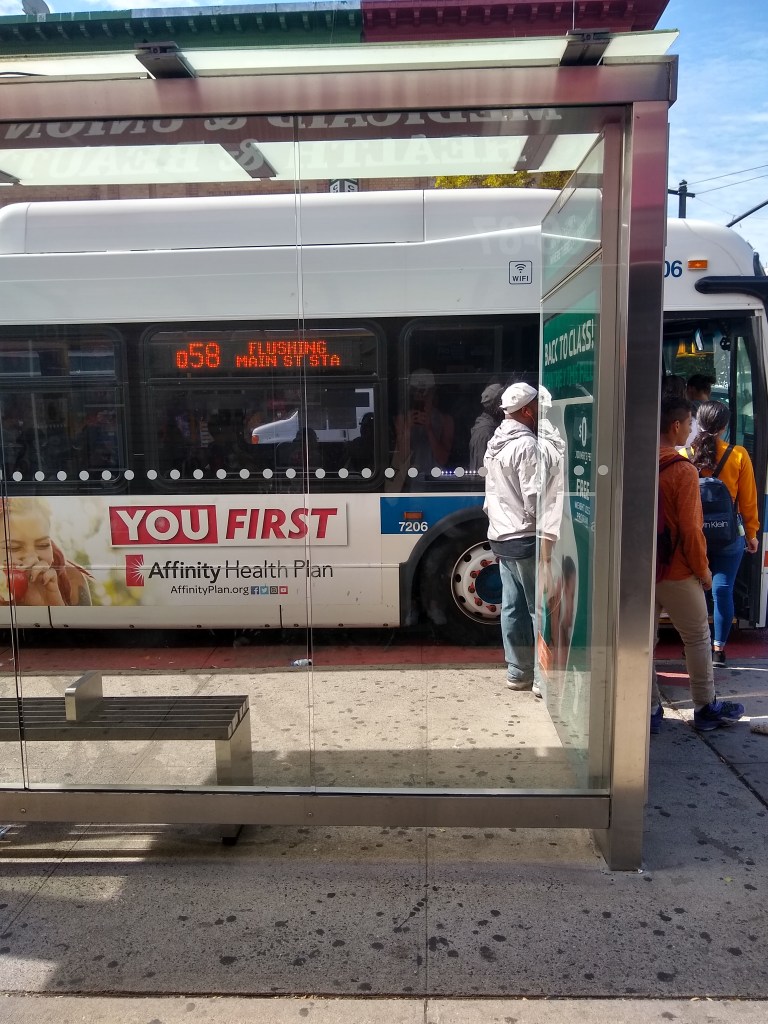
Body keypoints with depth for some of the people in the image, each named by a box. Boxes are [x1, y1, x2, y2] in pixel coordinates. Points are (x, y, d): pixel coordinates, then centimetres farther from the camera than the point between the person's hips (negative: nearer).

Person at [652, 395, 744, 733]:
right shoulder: (683, 470, -16)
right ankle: (706, 708, 24)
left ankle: (650, 710, 17)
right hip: (677, 572, -5)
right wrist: (703, 569, -3)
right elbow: (690, 528, -16)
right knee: (697, 639, 12)